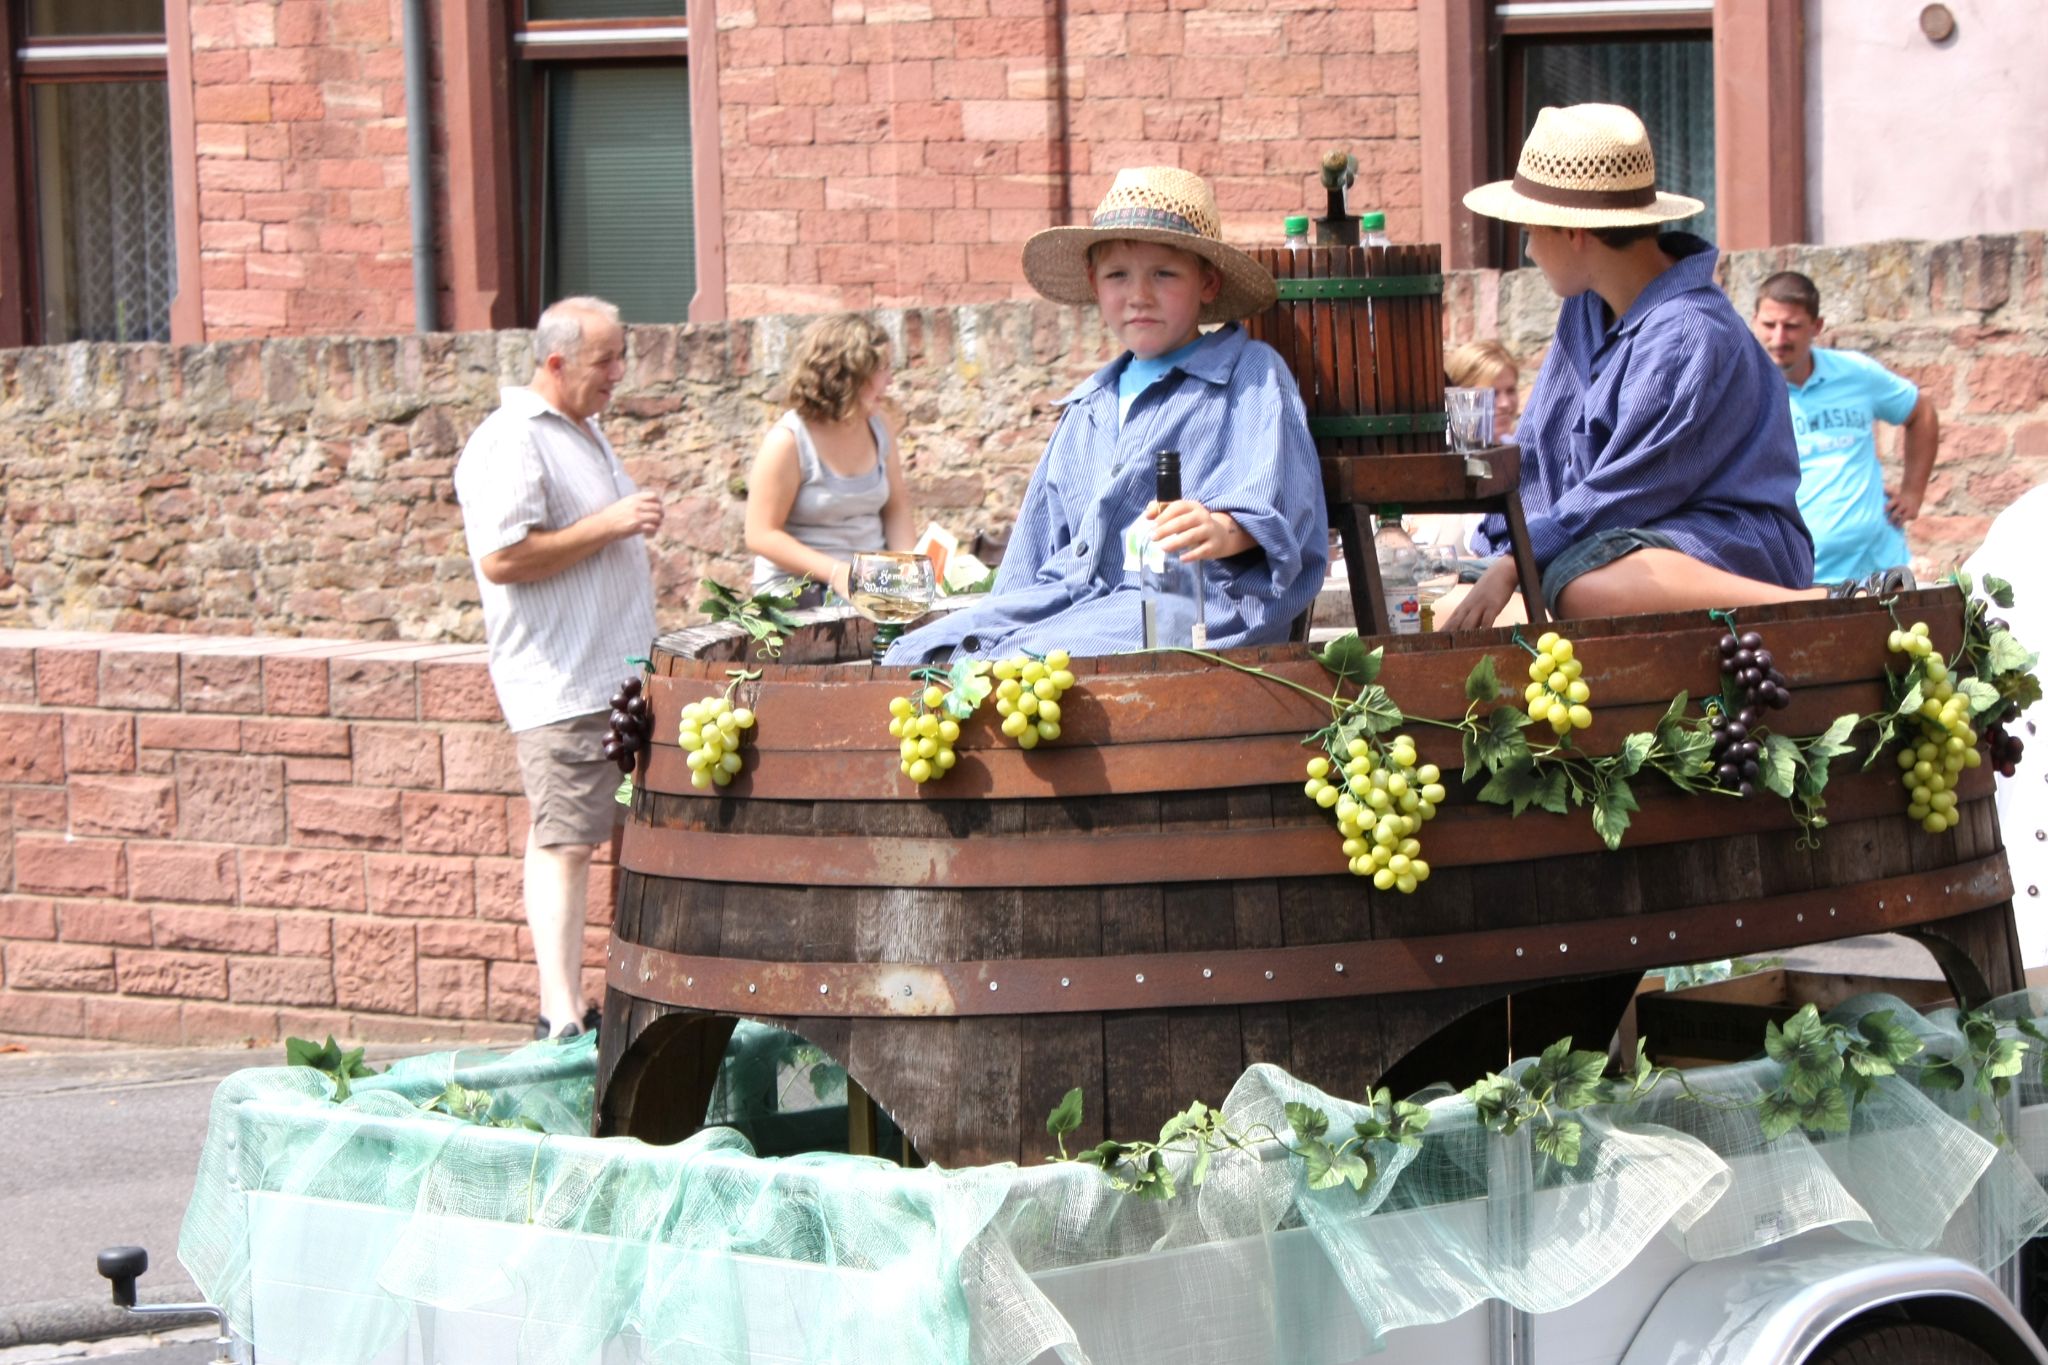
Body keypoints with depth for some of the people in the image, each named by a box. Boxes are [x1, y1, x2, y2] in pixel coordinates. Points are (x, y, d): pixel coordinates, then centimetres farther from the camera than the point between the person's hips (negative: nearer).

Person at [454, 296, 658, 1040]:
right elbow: (501, 558, -23)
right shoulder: (510, 443, -13)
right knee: (564, 842, -10)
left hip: (620, 673, 10)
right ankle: (560, 1017, -10)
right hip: (562, 685, -10)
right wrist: (607, 526, -19)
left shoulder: (583, 433, 19)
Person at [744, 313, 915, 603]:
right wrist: (834, 572, -22)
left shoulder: (877, 428, 9)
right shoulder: (788, 441, -11)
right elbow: (762, 535, -13)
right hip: (798, 587, -6)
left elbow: (896, 507, 18)